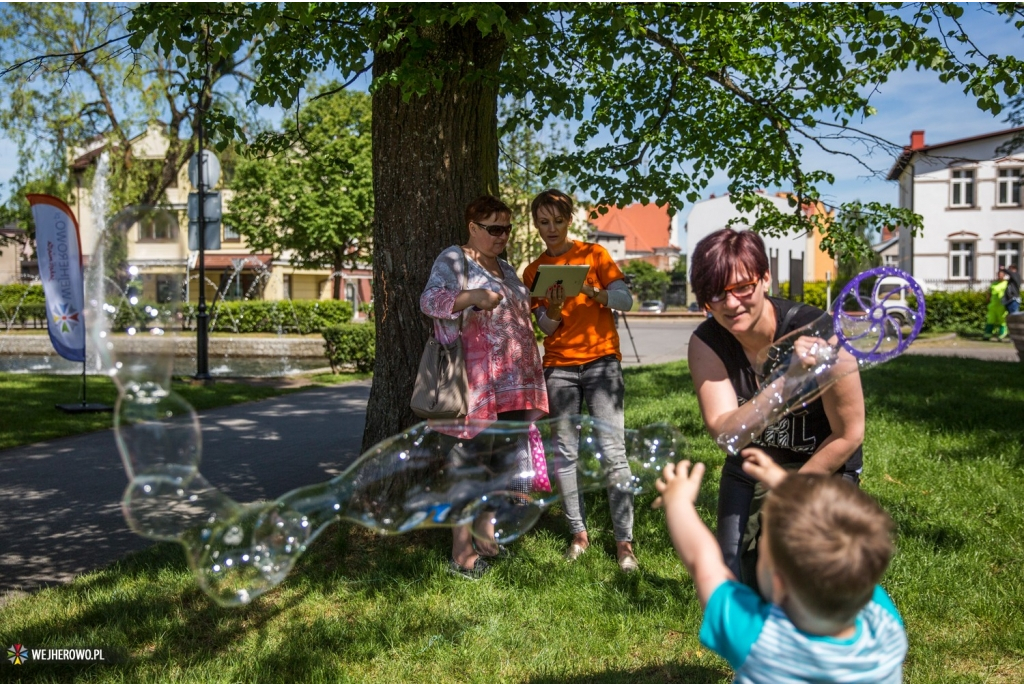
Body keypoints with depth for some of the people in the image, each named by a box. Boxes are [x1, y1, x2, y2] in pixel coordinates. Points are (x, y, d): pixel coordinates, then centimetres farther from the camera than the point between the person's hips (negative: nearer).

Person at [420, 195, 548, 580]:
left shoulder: (505, 268, 23)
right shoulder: (454, 260, -1)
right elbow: (430, 300, -15)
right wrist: (474, 296, -27)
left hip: (514, 382, 8)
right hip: (477, 382, -8)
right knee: (469, 456, -6)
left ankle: (487, 538, 20)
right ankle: (461, 552, -1)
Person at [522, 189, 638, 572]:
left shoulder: (593, 254, 6)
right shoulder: (534, 272, 13)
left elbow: (625, 300, -1)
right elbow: (546, 327, 7)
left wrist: (590, 291, -18)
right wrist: (554, 308, -15)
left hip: (601, 359, -3)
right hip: (559, 365, 3)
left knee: (613, 452, -8)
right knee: (566, 452, 1)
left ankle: (624, 541, -5)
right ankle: (579, 533, 12)